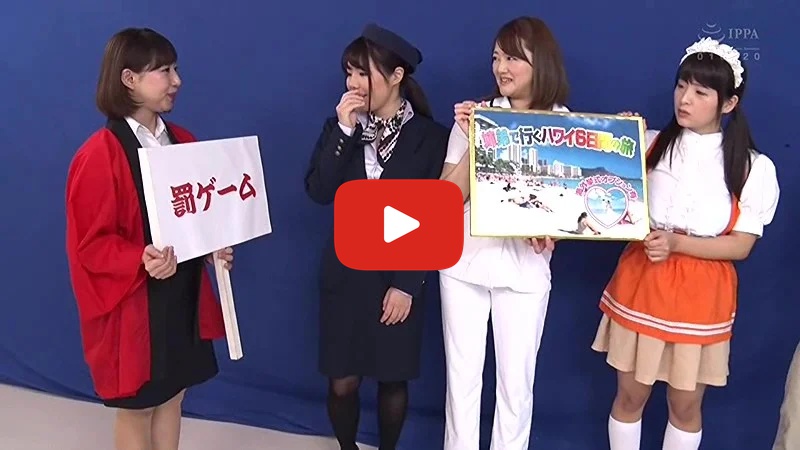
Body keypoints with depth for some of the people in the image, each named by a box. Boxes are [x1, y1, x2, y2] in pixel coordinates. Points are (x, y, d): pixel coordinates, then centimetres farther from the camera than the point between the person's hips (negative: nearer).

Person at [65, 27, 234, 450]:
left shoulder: (181, 141, 4)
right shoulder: (100, 155, -17)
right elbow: (89, 243, -15)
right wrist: (141, 261, -32)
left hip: (183, 293, 6)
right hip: (134, 301, -6)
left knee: (172, 395, 18)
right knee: (136, 407, 10)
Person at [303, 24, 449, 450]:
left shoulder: (431, 136, -6)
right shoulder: (339, 125, 4)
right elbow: (318, 192, -9)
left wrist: (407, 284, -11)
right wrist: (344, 131, -16)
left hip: (400, 274, -2)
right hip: (346, 271, 2)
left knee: (393, 379, 10)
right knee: (342, 382, 5)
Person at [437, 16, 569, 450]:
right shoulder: (474, 116, -2)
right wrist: (473, 143, -18)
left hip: (524, 266, 0)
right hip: (464, 260, 1)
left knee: (516, 381, 9)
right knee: (461, 375, 11)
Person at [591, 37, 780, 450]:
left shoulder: (752, 167, -6)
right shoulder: (650, 145, -1)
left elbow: (741, 246, -7)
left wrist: (676, 243, -22)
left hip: (702, 294, -1)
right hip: (641, 283, 1)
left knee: (685, 405, 14)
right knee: (630, 396, 13)